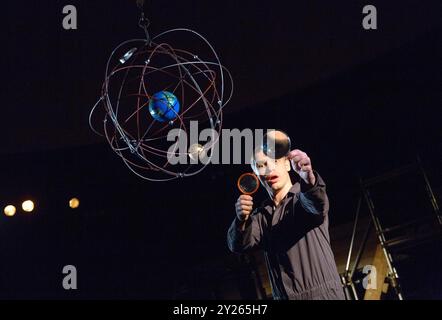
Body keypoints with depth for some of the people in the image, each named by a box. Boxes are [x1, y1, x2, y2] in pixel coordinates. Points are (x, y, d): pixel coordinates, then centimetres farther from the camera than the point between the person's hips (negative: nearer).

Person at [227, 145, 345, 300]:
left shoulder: (303, 196, 0)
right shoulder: (261, 215, 13)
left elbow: (317, 204, -24)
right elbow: (238, 245, -5)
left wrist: (309, 178, -45)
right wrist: (242, 220, -26)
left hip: (324, 294, -4)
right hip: (284, 296, 4)